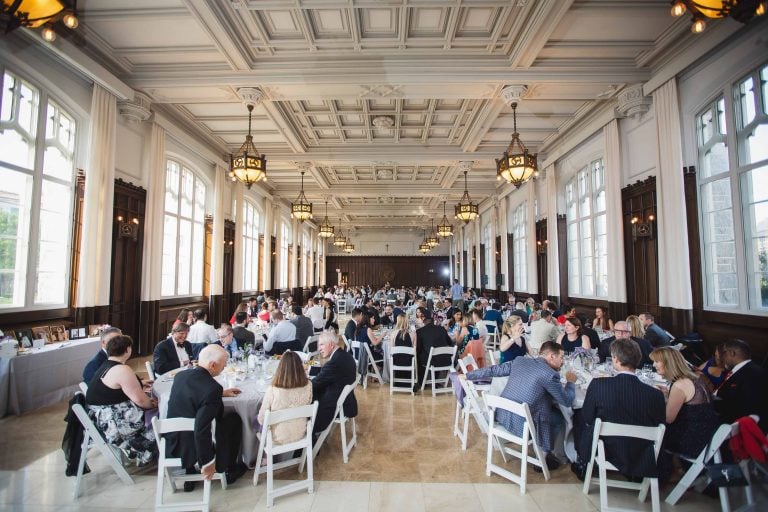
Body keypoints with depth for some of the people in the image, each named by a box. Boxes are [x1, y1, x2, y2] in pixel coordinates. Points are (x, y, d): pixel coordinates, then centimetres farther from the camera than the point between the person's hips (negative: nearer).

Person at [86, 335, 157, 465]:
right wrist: (152, 404, -2)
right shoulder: (122, 370, -24)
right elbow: (140, 400, -20)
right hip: (114, 423, -9)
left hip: (102, 419, 9)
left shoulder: (106, 366, 7)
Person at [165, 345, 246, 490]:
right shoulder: (212, 388, -29)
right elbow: (202, 429, -31)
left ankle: (190, 475, 32)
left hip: (171, 445, 6)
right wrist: (208, 462, -19)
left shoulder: (181, 376, -6)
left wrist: (220, 393, 20)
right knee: (234, 419, 15)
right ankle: (228, 470, 30)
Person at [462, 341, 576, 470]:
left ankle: (538, 447, 33)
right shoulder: (550, 374, -14)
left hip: (502, 415, 7)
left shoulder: (520, 360, 5)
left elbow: (494, 370, 11)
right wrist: (570, 382, 15)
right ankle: (544, 456, 24)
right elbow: (567, 401, -4)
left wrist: (468, 376, 22)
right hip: (522, 424, -7)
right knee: (560, 417, 18)